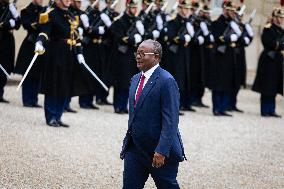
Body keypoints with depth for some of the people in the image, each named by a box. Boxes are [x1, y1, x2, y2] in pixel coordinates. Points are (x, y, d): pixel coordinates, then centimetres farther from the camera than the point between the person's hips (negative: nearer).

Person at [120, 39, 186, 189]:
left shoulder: (166, 81, -15)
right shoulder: (135, 79, 12)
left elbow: (170, 120, -20)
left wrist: (161, 151, -24)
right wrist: (128, 140, 17)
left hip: (160, 151, -7)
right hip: (134, 148, 7)